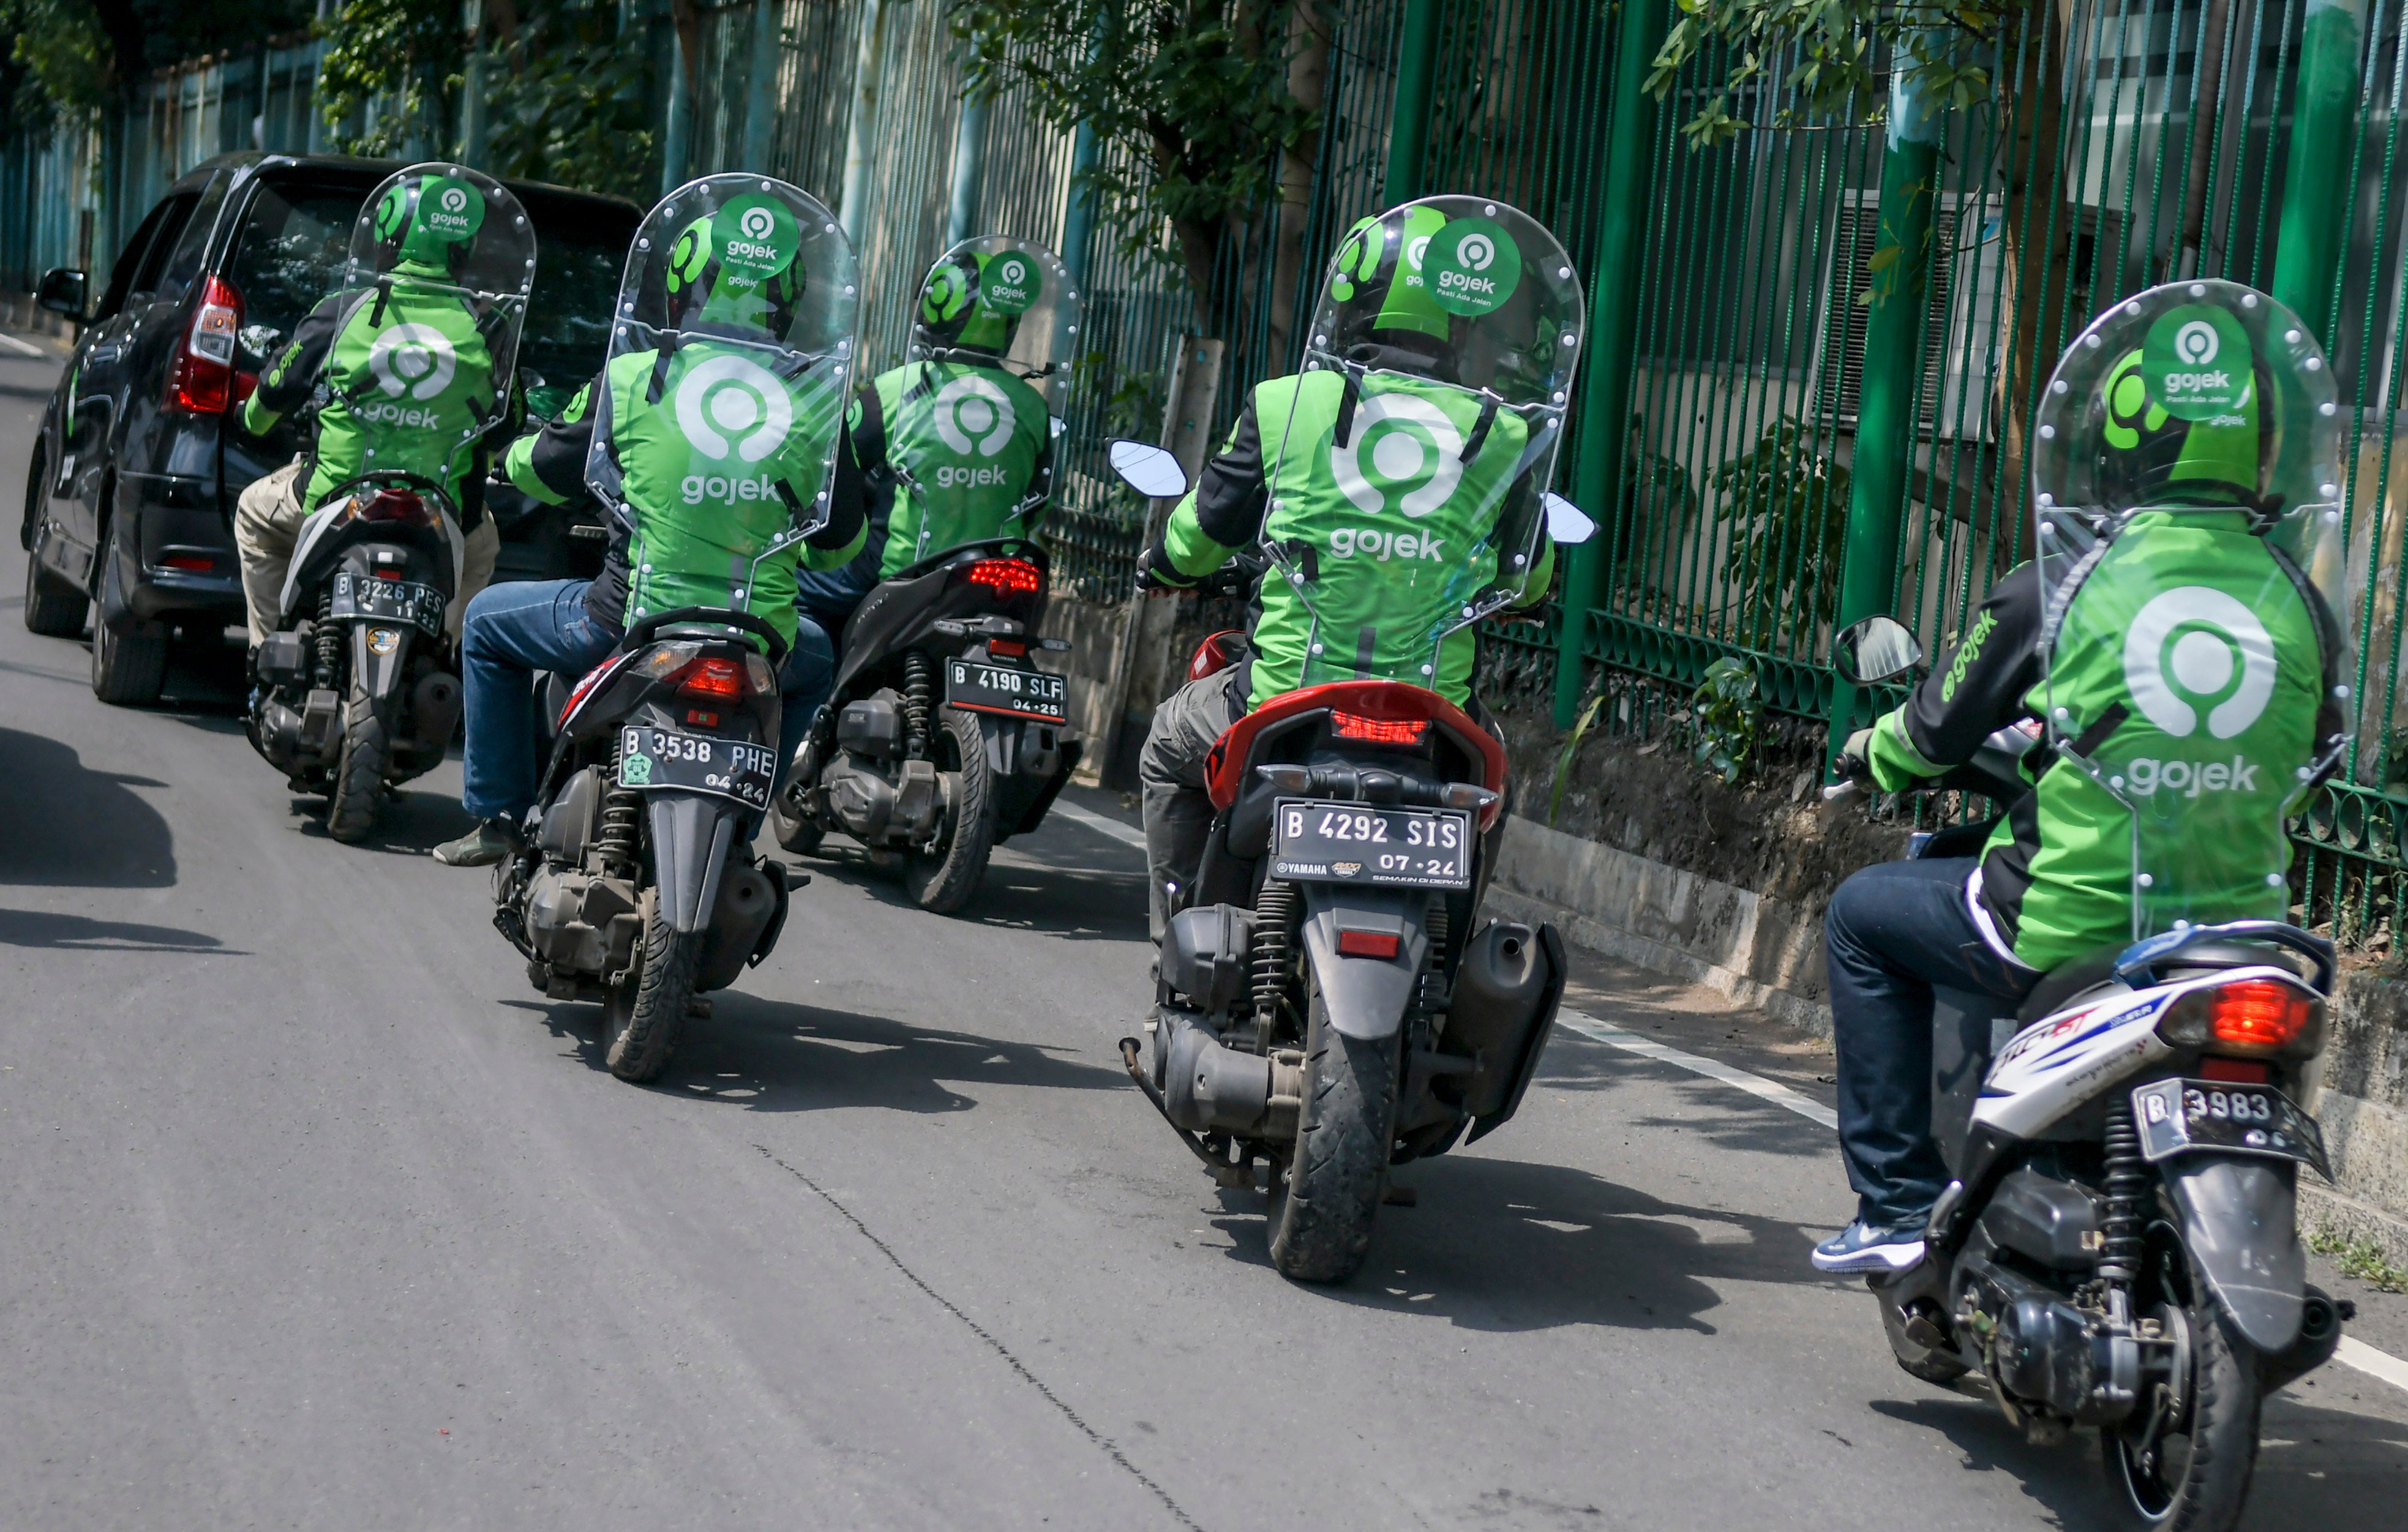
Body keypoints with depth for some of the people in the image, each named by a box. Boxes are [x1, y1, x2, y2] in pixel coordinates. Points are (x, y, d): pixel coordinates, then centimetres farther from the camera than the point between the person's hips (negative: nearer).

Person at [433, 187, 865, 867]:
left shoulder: (631, 379, -6)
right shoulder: (818, 399, -2)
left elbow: (544, 474, 9)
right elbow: (842, 543, 9)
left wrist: (514, 452, 33)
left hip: (633, 622, -2)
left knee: (487, 622, 26)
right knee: (817, 656, 38)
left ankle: (498, 816, 26)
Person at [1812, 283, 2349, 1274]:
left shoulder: (2057, 588, -10)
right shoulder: (2299, 607, 0)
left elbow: (1940, 730, 2)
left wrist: (1875, 753, 25)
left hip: (2065, 931, -4)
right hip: (2234, 928, 4)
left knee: (1861, 916, 20)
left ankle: (1899, 1202, 17)